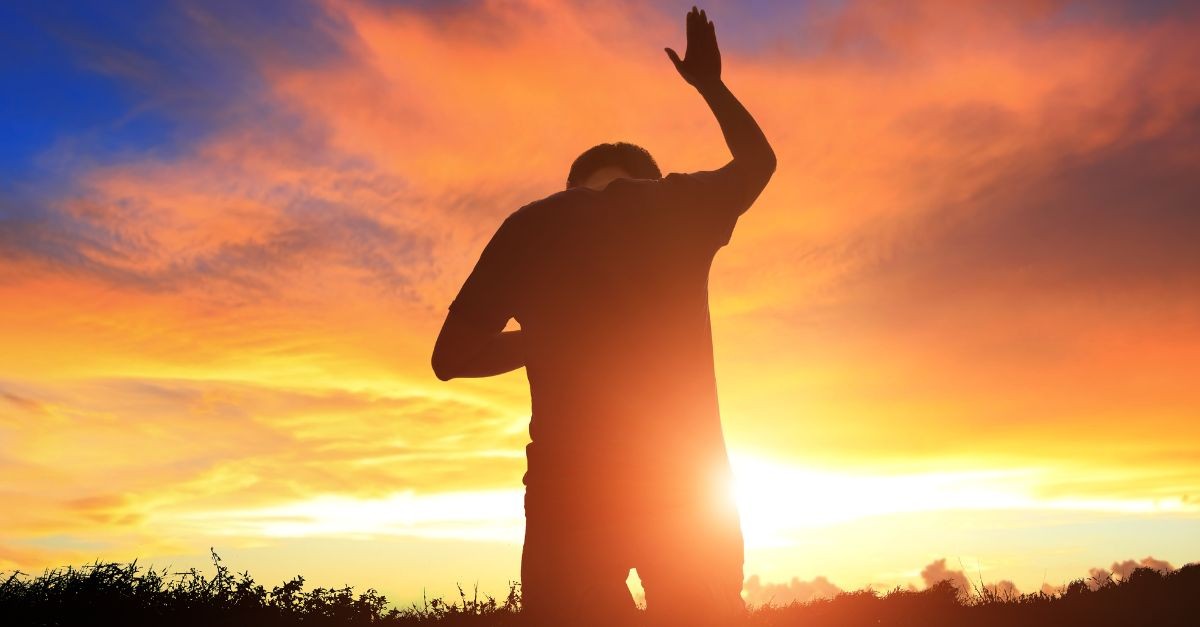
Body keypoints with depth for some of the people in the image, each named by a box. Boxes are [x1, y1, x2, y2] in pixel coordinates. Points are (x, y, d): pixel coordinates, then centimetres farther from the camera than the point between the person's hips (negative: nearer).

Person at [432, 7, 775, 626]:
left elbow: (450, 357, 8)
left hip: (571, 485, 0)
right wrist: (709, 83, 39)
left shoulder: (526, 227, 5)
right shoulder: (680, 206, 6)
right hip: (684, 482, 1)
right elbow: (758, 158, 27)